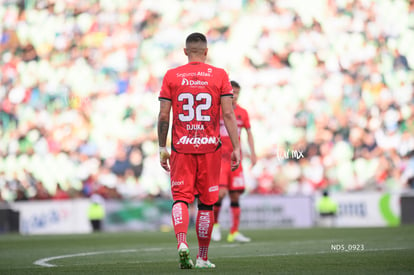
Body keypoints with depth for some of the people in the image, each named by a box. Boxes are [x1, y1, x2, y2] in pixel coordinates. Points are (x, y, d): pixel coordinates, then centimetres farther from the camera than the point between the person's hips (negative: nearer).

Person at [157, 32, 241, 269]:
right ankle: (203, 258, 15)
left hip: (181, 147, 0)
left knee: (181, 198, 2)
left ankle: (182, 242, -24)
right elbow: (228, 114, -4)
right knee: (207, 203, 9)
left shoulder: (172, 76, 2)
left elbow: (164, 116, 1)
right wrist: (236, 147, -2)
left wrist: (162, 148, 10)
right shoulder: (219, 75, 1)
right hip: (209, 147, 0)